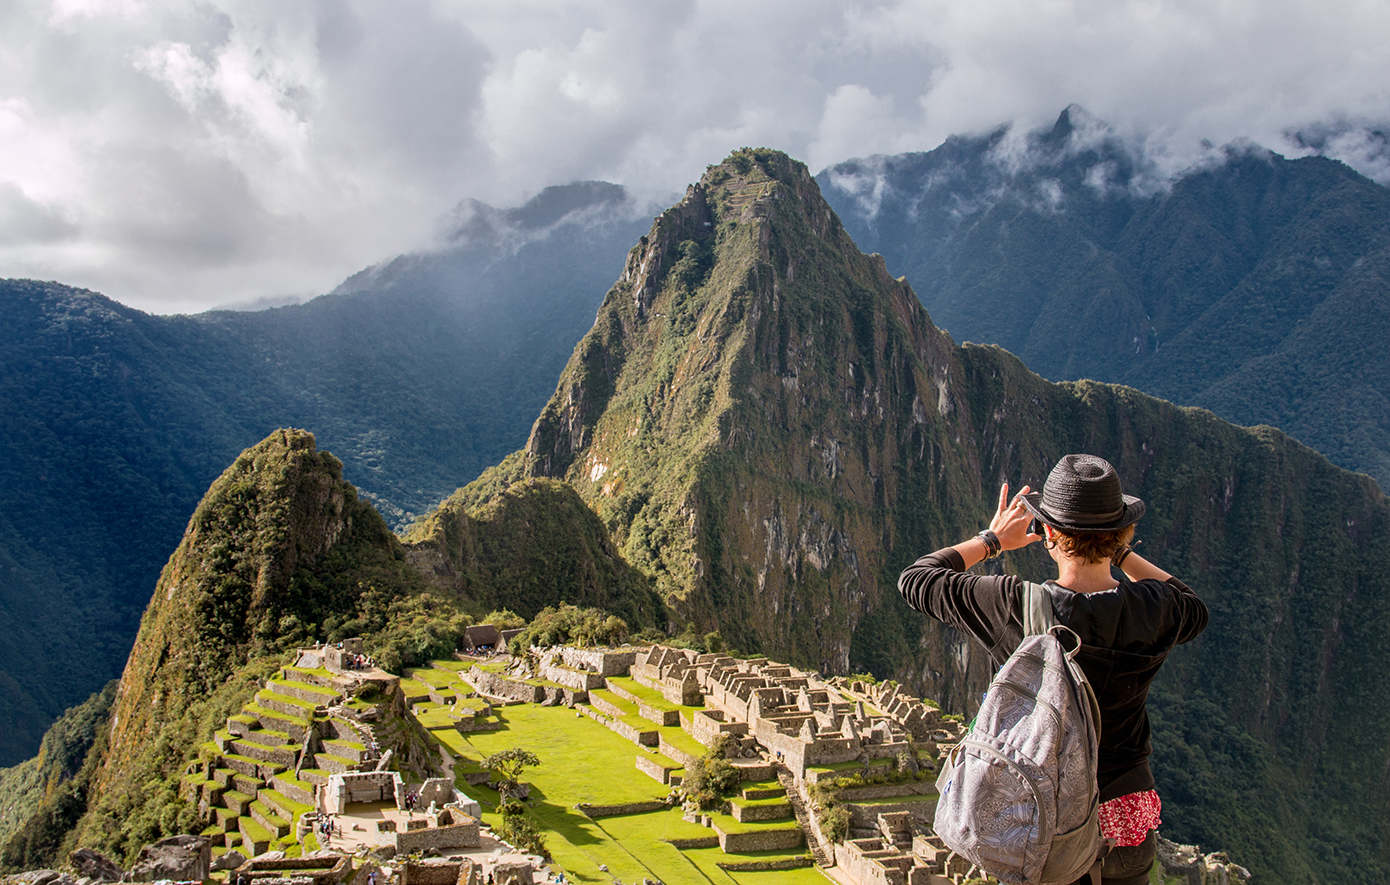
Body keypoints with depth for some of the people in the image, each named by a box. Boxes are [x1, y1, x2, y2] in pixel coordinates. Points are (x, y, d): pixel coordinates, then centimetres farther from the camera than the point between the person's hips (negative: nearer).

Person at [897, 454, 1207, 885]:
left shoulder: (1014, 607, -19)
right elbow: (1195, 610, 14)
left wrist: (991, 540, 8)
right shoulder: (1149, 611, -13)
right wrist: (1119, 551, 11)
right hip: (1123, 814, 2)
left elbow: (916, 579, -3)